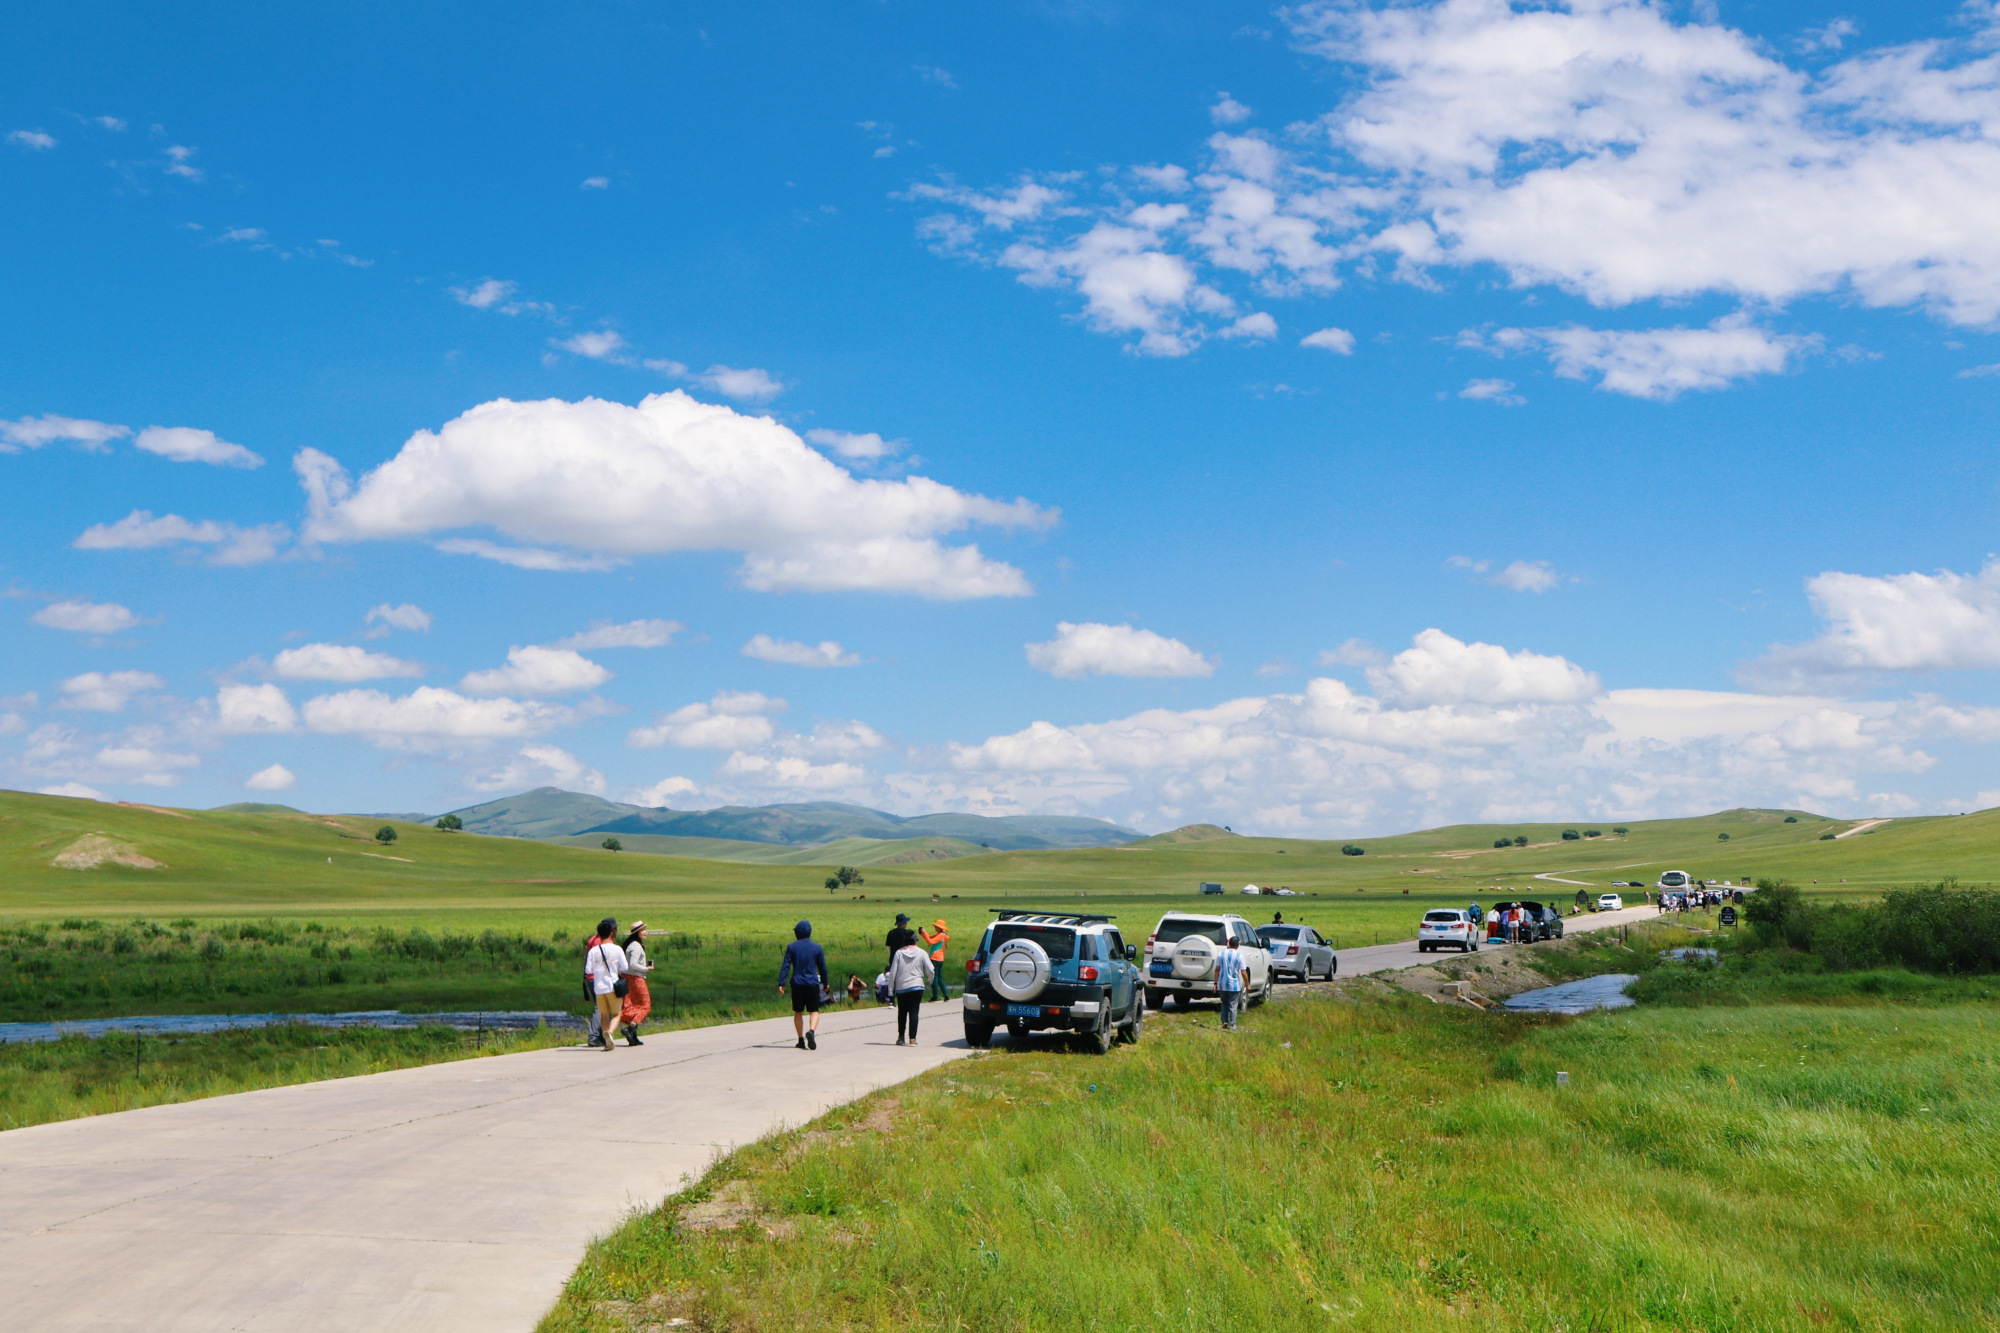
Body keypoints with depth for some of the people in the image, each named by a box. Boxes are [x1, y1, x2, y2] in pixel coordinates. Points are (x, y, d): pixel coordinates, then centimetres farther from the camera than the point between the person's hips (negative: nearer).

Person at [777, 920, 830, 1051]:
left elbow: (785, 966, -6)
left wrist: (781, 983, -7)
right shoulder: (817, 948, 2)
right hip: (812, 984, -1)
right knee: (814, 1011, 2)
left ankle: (801, 1040, 12)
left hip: (797, 984, 1)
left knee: (798, 1012, 13)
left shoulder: (791, 947, 0)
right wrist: (825, 983, 19)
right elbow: (823, 968, 7)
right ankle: (811, 1031, -26)